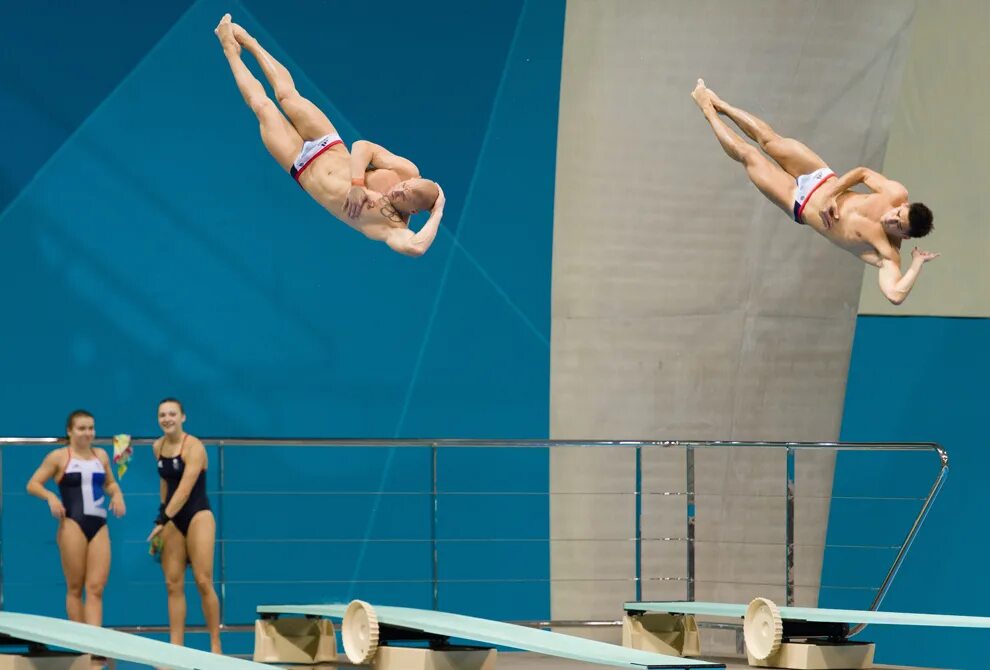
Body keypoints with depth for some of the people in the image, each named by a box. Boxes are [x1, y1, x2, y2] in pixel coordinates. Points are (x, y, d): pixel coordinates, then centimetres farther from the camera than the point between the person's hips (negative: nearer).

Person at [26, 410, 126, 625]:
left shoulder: (101, 455, 13)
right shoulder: (59, 457, 0)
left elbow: (110, 483, 28)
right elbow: (33, 484, 1)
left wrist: (117, 494, 5)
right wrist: (51, 497, -17)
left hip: (99, 526, 4)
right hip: (72, 524, -4)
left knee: (96, 588, -7)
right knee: (75, 588, 1)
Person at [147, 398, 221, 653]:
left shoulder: (194, 447, -16)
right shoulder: (158, 447, 5)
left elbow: (185, 490, -22)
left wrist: (162, 521, -25)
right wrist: (162, 513, 14)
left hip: (198, 515, -6)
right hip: (172, 518, 6)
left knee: (203, 582, -10)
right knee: (173, 584, 2)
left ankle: (215, 645, -3)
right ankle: (175, 647, 3)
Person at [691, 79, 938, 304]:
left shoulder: (888, 254, -35)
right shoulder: (897, 194, -25)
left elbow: (896, 295, -48)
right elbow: (862, 172, -12)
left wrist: (917, 266, -46)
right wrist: (831, 193, -22)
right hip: (822, 180, 2)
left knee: (748, 155, 6)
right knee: (768, 139, 17)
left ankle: (708, 110, 35)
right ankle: (716, 104, 48)